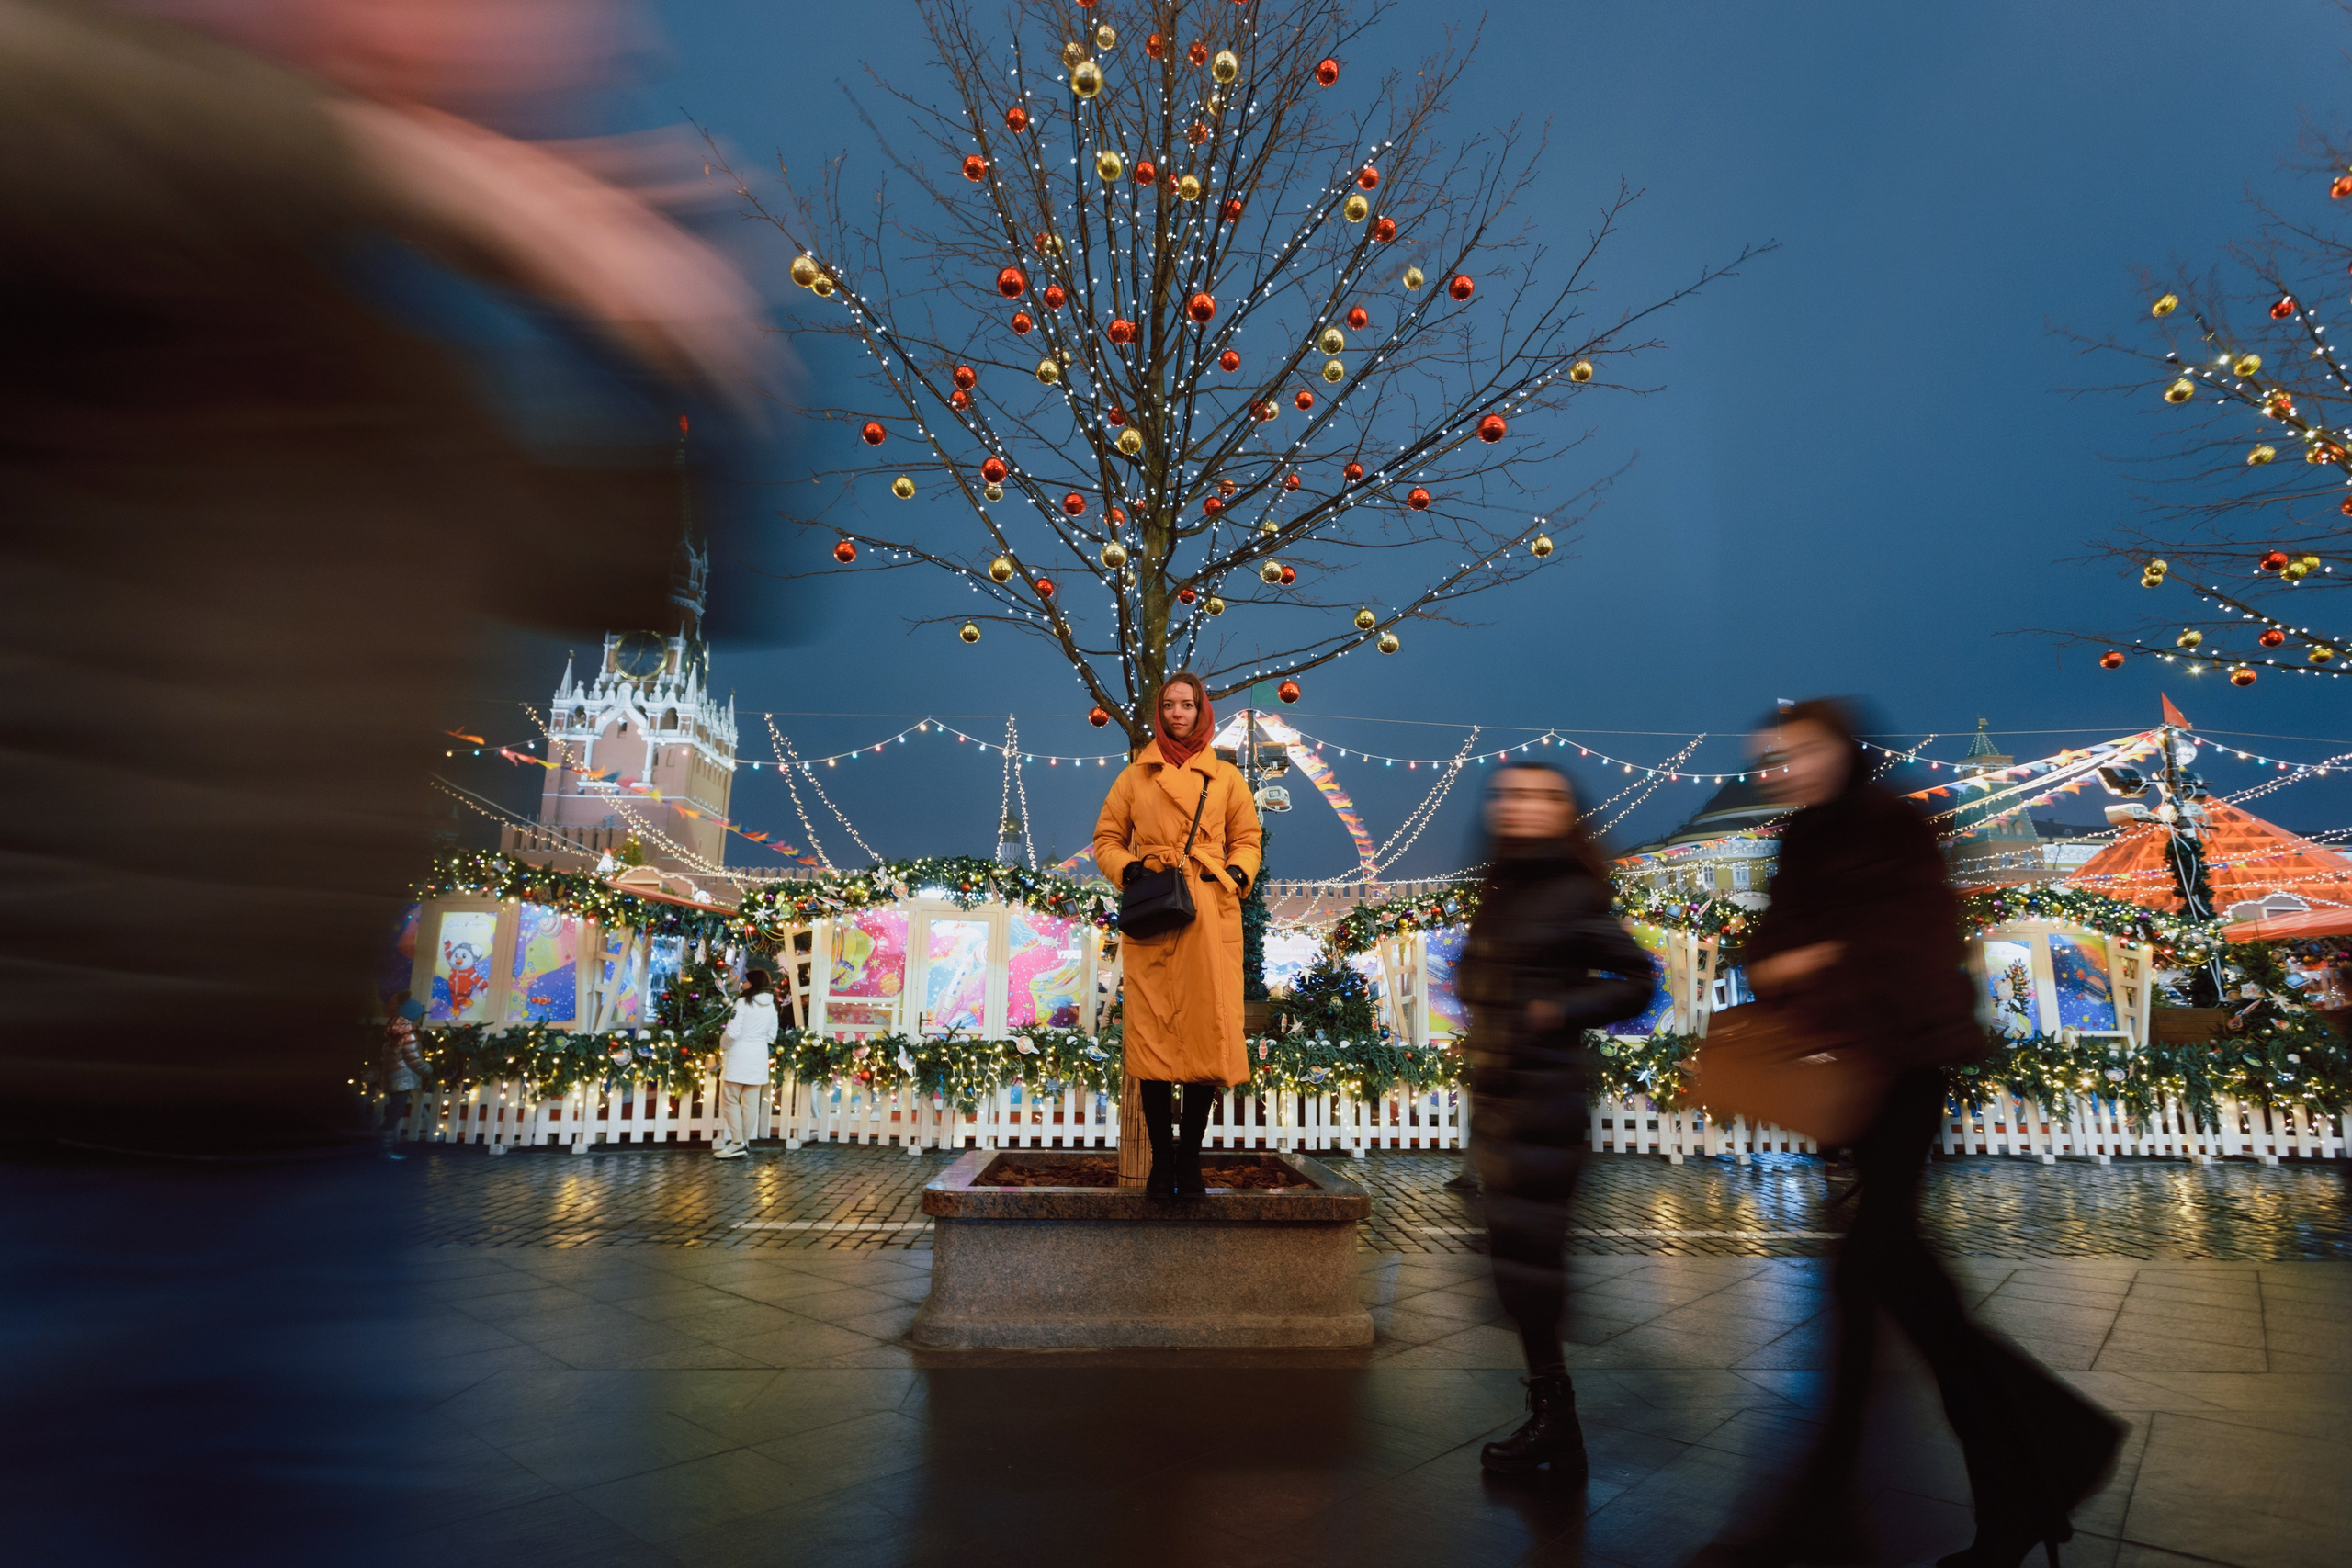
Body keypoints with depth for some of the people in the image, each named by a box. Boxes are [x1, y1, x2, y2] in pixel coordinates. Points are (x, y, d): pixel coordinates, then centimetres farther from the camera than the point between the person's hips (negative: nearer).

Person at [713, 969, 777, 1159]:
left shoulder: (744, 1002, -12)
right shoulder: (771, 1006, 8)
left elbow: (733, 1031, -16)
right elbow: (771, 1036, 12)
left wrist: (723, 1046, 0)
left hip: (739, 1054, -6)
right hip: (759, 1056, 6)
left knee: (730, 1100, 0)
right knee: (751, 1102, 9)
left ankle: (737, 1143, -7)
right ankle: (744, 1142, 13)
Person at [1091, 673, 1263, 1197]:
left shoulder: (1225, 776, 14)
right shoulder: (1134, 776, 12)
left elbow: (1247, 840, 15)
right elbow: (1106, 839, 13)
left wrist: (1234, 874, -4)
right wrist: (1129, 870, -6)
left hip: (1210, 917, 1)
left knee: (1207, 1032, -3)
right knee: (1153, 1033, -3)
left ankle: (1190, 1158, 9)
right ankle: (1162, 1160, 8)